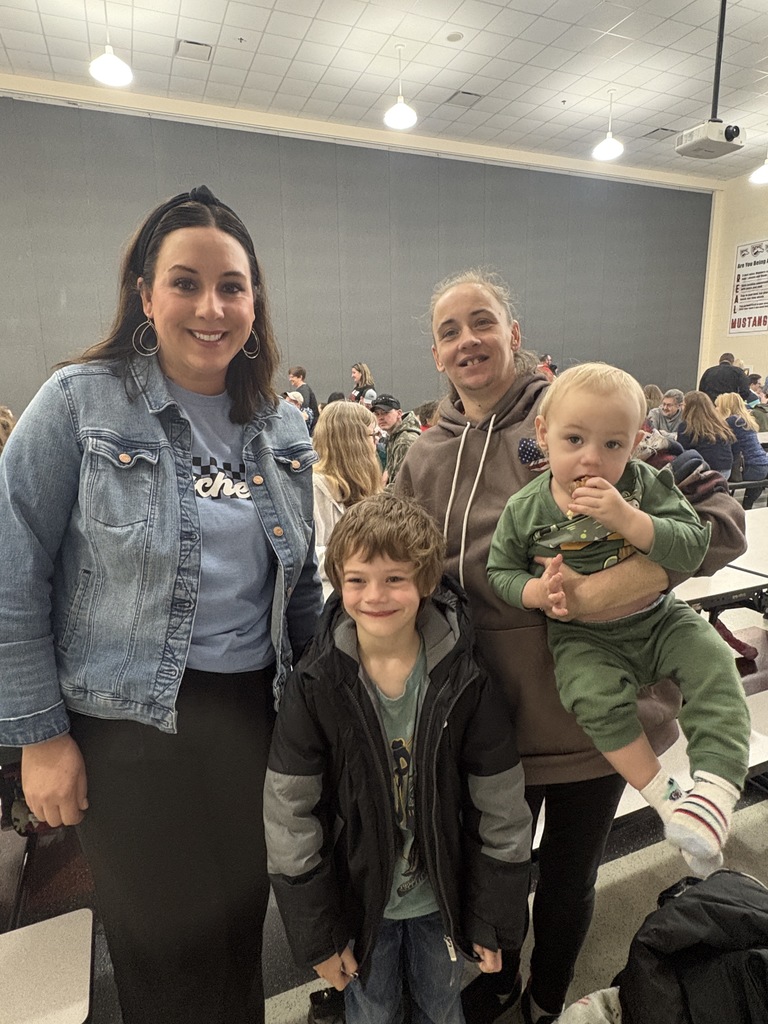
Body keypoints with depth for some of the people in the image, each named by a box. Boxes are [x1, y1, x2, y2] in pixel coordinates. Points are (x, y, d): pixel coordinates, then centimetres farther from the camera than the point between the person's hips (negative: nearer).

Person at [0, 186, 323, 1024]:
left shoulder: (282, 425, 3)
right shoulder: (80, 402, -10)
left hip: (253, 713, 4)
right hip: (126, 725, -3)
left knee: (240, 934, 19)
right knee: (160, 946, 15)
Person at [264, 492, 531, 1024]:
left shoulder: (467, 684, -19)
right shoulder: (315, 686, -20)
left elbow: (502, 810, -10)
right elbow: (289, 815, -12)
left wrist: (496, 920, -2)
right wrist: (317, 934, -6)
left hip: (443, 898, 1)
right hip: (358, 899, 0)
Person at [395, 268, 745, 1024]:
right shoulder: (424, 461, 1)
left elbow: (718, 516, -15)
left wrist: (611, 587, -28)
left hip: (596, 703, -1)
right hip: (493, 714, 2)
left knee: (568, 880, 23)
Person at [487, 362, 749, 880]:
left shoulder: (646, 485, -9)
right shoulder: (525, 510, -10)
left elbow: (692, 548, -17)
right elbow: (500, 570, 1)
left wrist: (627, 518, -32)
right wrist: (537, 591, -20)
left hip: (658, 618, 2)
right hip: (584, 636, -1)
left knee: (714, 665, -21)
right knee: (598, 697, -27)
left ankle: (714, 788, -16)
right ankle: (664, 796, -9)